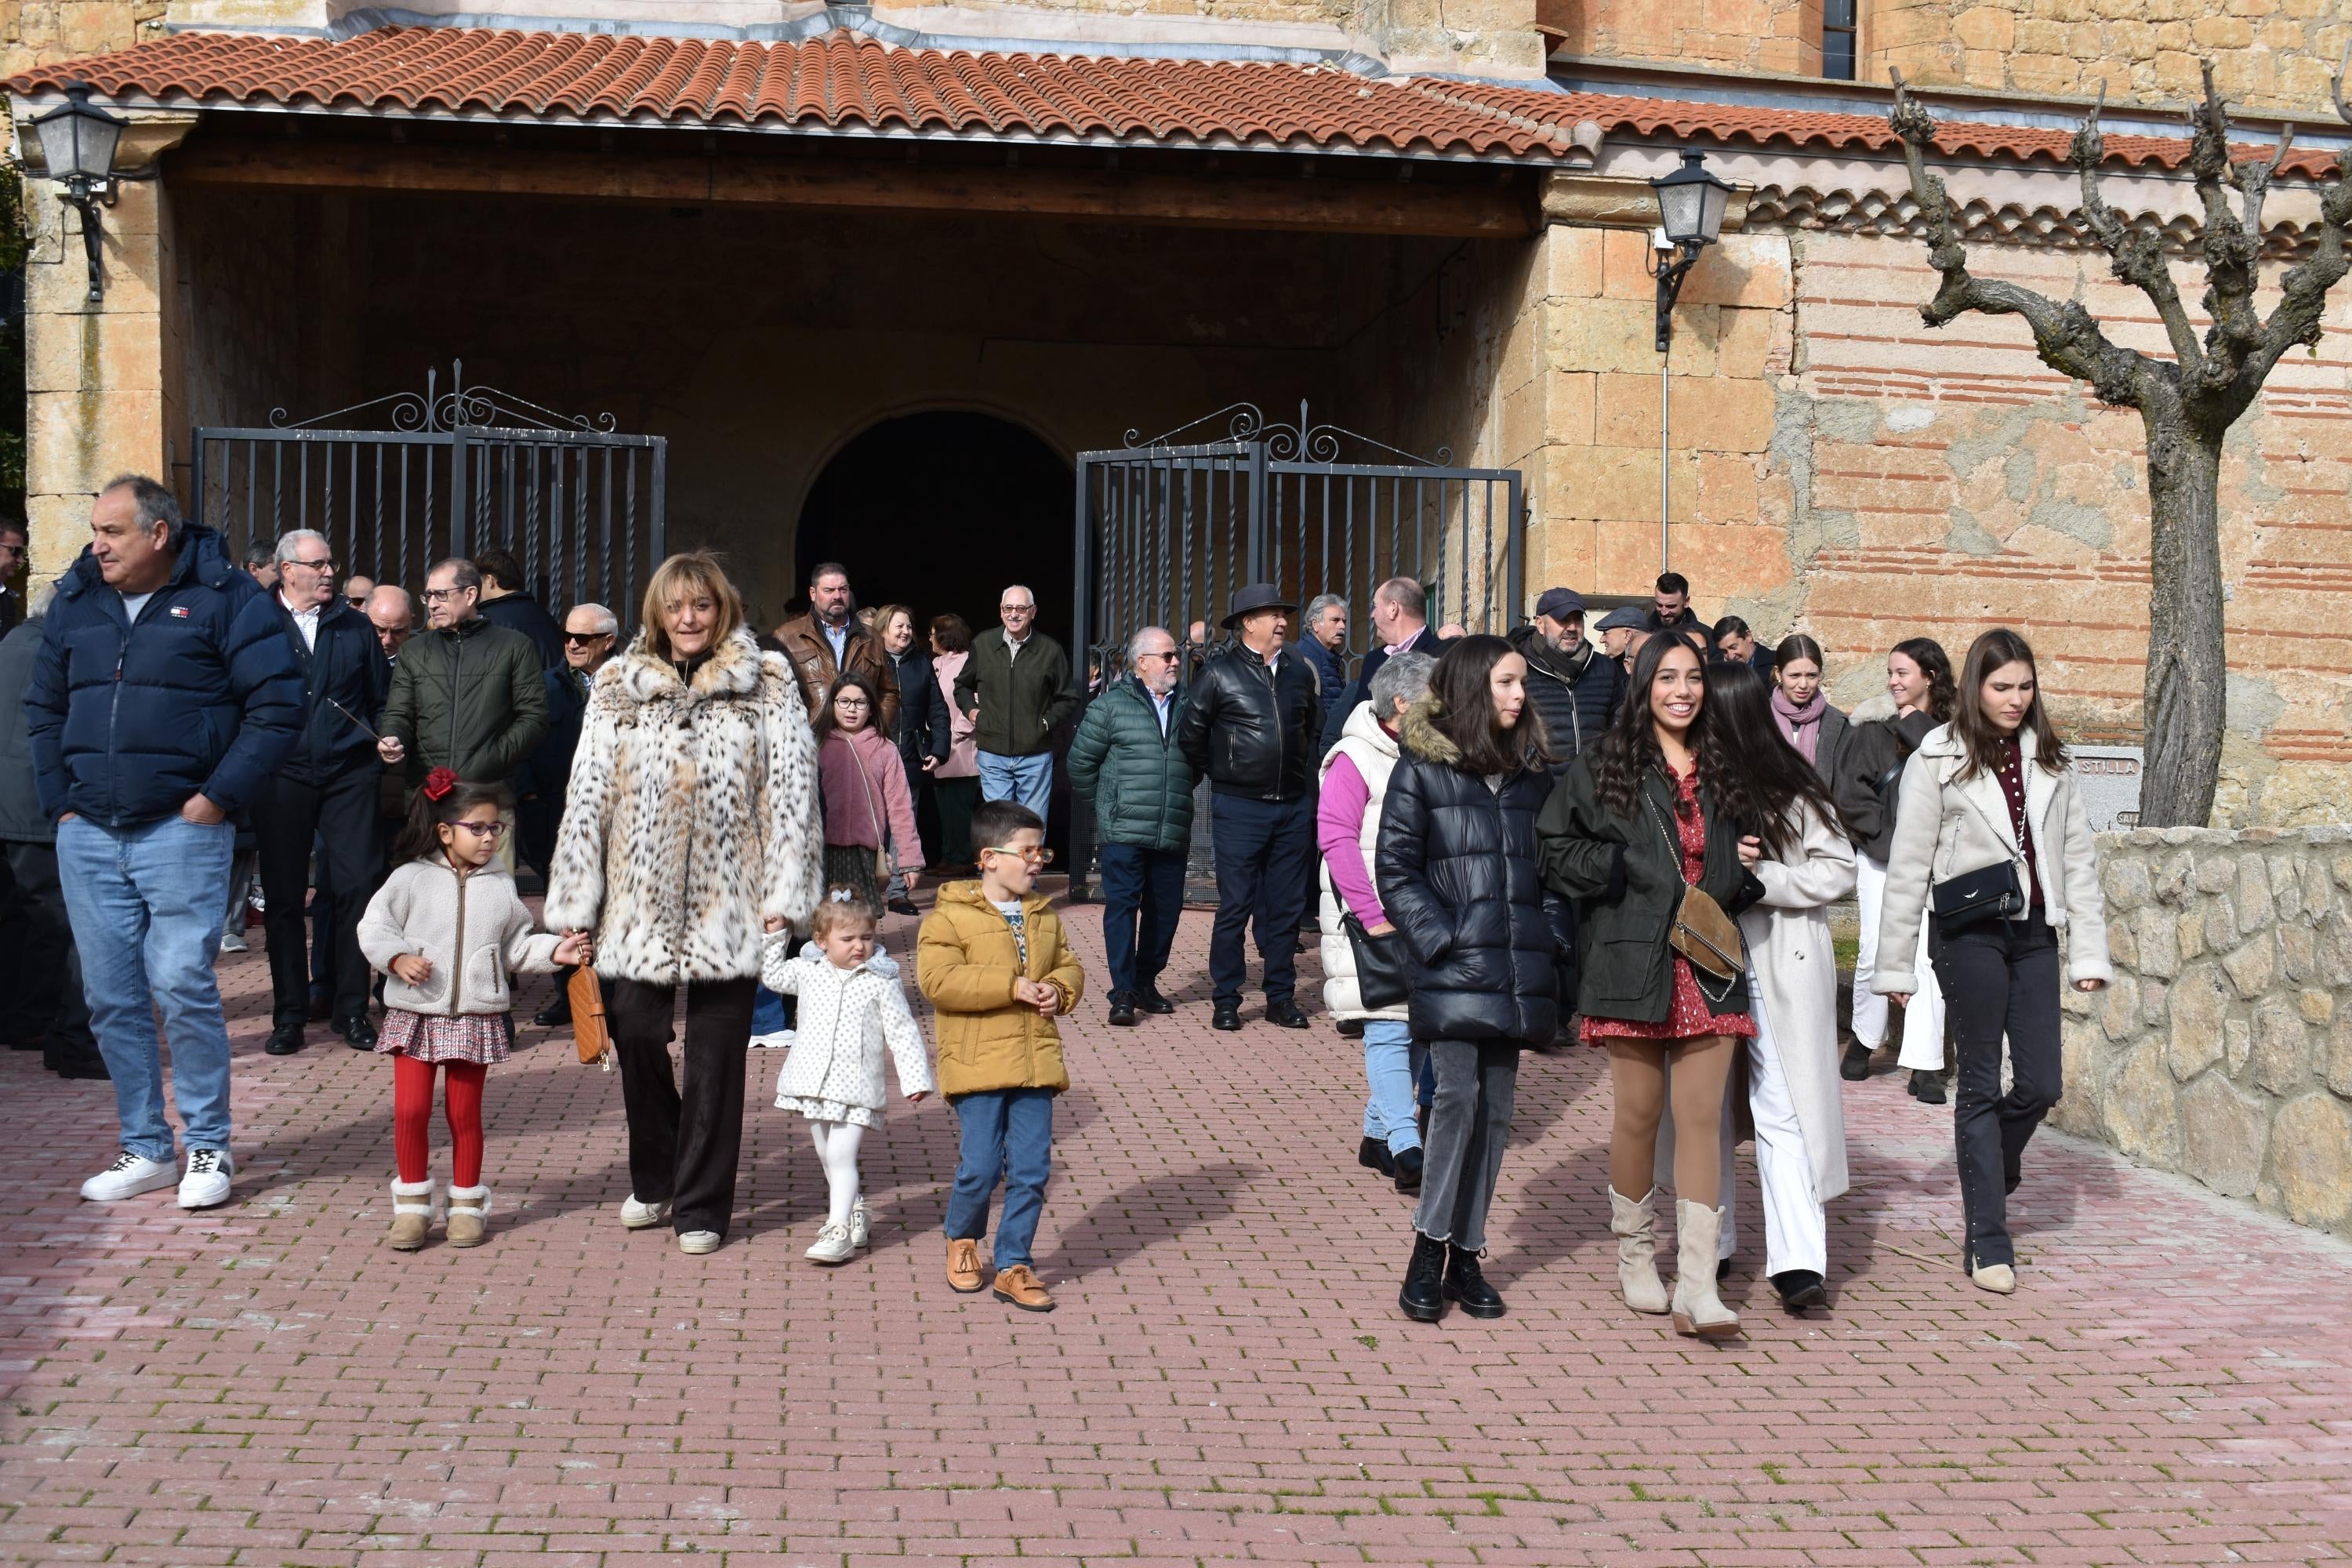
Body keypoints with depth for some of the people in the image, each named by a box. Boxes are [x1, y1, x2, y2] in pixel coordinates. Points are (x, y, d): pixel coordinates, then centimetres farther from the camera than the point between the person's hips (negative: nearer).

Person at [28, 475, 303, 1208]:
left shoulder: (224, 597, -4)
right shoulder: (75, 602, 12)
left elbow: (277, 706, -7)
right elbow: (43, 709, 20)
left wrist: (218, 796, -10)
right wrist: (60, 800, 9)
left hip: (179, 829, -5)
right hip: (88, 836, 5)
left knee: (182, 984, -8)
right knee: (110, 996, 7)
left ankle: (209, 1145, 6)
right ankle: (144, 1148, 19)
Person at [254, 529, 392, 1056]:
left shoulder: (356, 627, 12)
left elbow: (382, 701, 16)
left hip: (349, 775, 1)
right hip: (282, 776, -1)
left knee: (356, 887, -4)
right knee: (283, 897, 3)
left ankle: (351, 1009, 6)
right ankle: (290, 1014, 13)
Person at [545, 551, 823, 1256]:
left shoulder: (767, 683, 3)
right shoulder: (619, 687, 9)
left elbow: (792, 787, -1)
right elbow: (588, 795, 7)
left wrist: (784, 893, -7)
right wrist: (574, 903, 2)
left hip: (727, 899, -2)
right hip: (640, 899, 2)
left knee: (715, 1053, 3)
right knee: (634, 1027, -2)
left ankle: (701, 1205, 14)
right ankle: (653, 1179, 22)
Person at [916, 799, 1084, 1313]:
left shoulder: (1044, 915, 14)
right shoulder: (950, 916, -6)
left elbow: (1070, 967, 20)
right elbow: (938, 980, -17)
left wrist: (1059, 990, -4)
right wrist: (1011, 986, -19)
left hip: (1035, 1062, 5)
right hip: (978, 1064, -5)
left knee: (1032, 1169, 2)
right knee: (980, 1166, -4)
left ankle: (1014, 1265, 14)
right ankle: (962, 1239, 25)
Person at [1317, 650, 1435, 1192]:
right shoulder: (1354, 759, -8)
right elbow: (1336, 839, -16)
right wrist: (1375, 916, -20)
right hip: (1374, 921, -7)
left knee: (1419, 1028, 8)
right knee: (1389, 1029, -11)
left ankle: (1378, 1136, 19)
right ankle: (1405, 1148, -14)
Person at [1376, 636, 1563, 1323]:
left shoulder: (1533, 771, 14)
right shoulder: (1422, 767, 0)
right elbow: (1394, 866, -3)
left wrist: (1551, 935, 4)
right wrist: (1437, 938, -12)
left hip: (1516, 971, 5)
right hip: (1452, 972, -5)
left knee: (1496, 1108, 7)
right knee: (1459, 1094, -15)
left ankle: (1466, 1256, 17)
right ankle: (1428, 1252, 0)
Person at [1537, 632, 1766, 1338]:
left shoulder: (1726, 771, 12)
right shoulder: (1603, 768, 2)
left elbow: (1747, 853, 25)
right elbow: (1558, 852, -1)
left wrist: (1747, 870, 3)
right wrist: (1626, 869, -12)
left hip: (1709, 964, 3)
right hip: (1634, 962, -2)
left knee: (1701, 1118, -4)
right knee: (1639, 1114, 4)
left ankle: (1696, 1286, -5)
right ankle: (1634, 1254, 24)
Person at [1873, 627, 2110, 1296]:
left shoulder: (2048, 759, 10)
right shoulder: (1937, 759, -2)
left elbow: (2077, 855, 10)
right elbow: (1908, 866, 0)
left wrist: (2089, 950, 4)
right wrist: (1893, 964, -1)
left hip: (2034, 933, 4)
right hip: (1972, 933, -4)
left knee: (2041, 1086, 3)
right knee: (1982, 1085, 1)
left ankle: (1988, 1174, 35)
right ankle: (1988, 1242, 9)